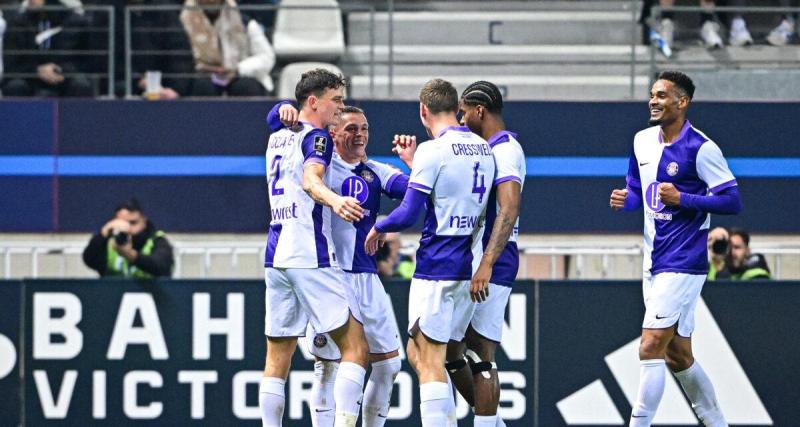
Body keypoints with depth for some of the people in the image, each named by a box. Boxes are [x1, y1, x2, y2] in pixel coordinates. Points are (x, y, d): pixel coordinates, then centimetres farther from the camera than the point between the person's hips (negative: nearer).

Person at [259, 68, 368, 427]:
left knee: (278, 356, 10)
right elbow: (310, 180, -26)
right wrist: (335, 201, -44)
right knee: (355, 346, -7)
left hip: (275, 255, 8)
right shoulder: (316, 137, -6)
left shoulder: (277, 138, 17)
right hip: (311, 256, -8)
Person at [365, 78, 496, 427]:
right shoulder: (484, 149, 10)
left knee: (428, 360, -6)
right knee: (419, 354, 16)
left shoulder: (433, 151, -13)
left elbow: (408, 214, -17)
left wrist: (377, 228, 3)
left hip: (436, 267, -7)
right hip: (469, 268, 7)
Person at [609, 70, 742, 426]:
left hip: (682, 263, -8)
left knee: (651, 347, -15)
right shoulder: (643, 141, 9)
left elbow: (732, 202, -14)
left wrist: (682, 199, -24)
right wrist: (624, 200, -1)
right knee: (677, 355, 13)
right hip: (654, 262, 8)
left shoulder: (701, 149, -13)